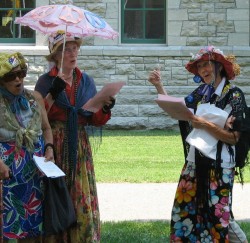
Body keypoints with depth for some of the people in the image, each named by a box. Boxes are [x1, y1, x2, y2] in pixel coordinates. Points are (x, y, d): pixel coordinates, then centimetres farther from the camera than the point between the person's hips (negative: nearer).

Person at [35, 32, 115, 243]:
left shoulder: (86, 81, 12)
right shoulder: (46, 81, 0)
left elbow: (95, 121, 12)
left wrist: (105, 109, -7)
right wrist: (52, 95, -19)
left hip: (80, 146, 3)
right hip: (54, 145, -3)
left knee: (83, 198, -1)